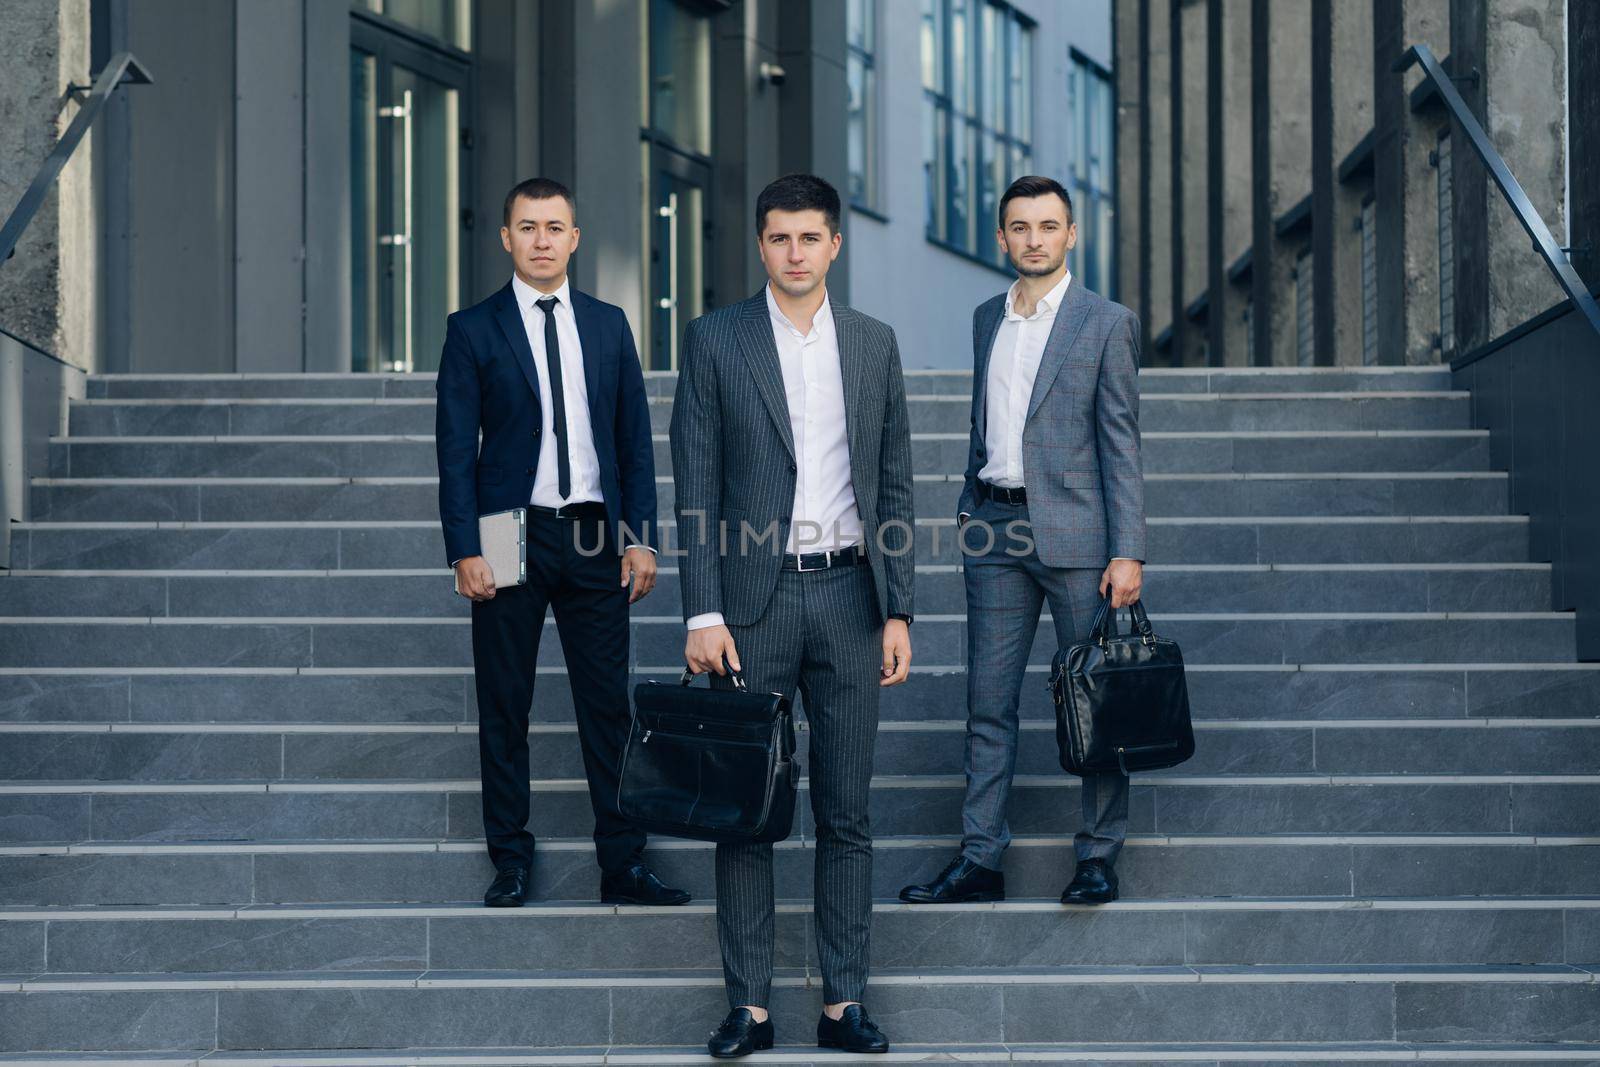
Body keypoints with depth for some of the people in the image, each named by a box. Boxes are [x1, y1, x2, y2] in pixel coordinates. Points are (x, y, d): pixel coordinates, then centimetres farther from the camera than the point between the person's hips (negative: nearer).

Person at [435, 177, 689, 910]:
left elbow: (634, 439, 10)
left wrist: (640, 538, 2)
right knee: (504, 709, 5)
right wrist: (464, 550, -9)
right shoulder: (474, 329, 1)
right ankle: (511, 864, 15)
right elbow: (456, 449, -1)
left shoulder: (608, 325, 10)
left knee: (608, 706, 2)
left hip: (595, 537, 2)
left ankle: (623, 865, 8)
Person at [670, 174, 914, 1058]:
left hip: (848, 596, 2)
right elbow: (696, 486, -2)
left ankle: (842, 1002, 12)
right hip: (753, 599, -2)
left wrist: (897, 611, 4)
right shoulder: (715, 339, 0)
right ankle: (749, 1004, 9)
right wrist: (704, 614, -9)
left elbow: (893, 487, 10)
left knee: (846, 814, 5)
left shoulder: (873, 343, 8)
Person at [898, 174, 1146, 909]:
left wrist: (1128, 552, -11)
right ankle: (979, 861, 9)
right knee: (988, 701, 5)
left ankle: (1099, 854, 12)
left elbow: (1121, 443, -6)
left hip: (1074, 531, -5)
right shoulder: (987, 319, 13)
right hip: (996, 530, 5)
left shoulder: (1107, 323, -3)